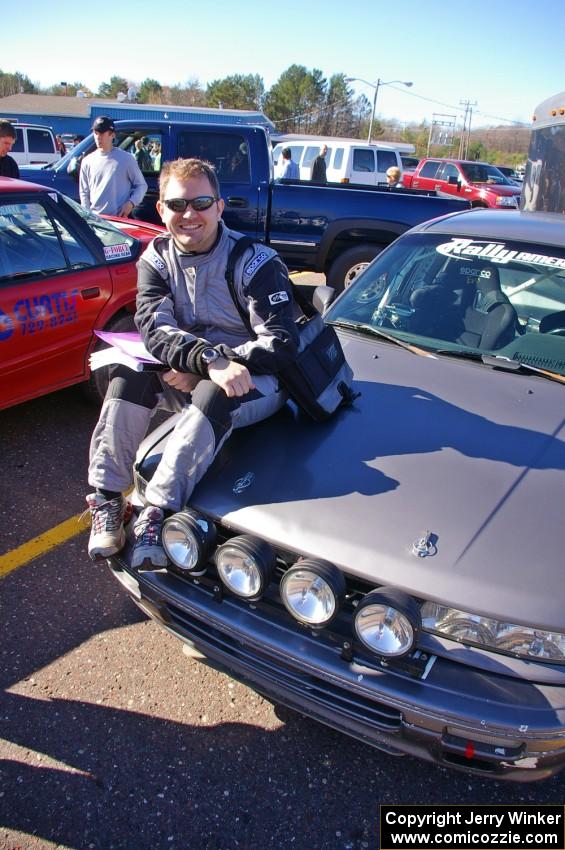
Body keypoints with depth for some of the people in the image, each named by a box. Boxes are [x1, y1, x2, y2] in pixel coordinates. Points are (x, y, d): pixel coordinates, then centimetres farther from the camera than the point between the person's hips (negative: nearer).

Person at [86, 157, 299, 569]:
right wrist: (210, 360, -37)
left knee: (212, 397, -36)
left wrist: (195, 373, -23)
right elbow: (154, 328, -16)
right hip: (188, 379, 4)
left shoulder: (256, 263, -13)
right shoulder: (156, 258, 0)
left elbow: (282, 345, -20)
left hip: (256, 383, -4)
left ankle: (158, 512, -36)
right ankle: (107, 497, -20)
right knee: (132, 371, -21)